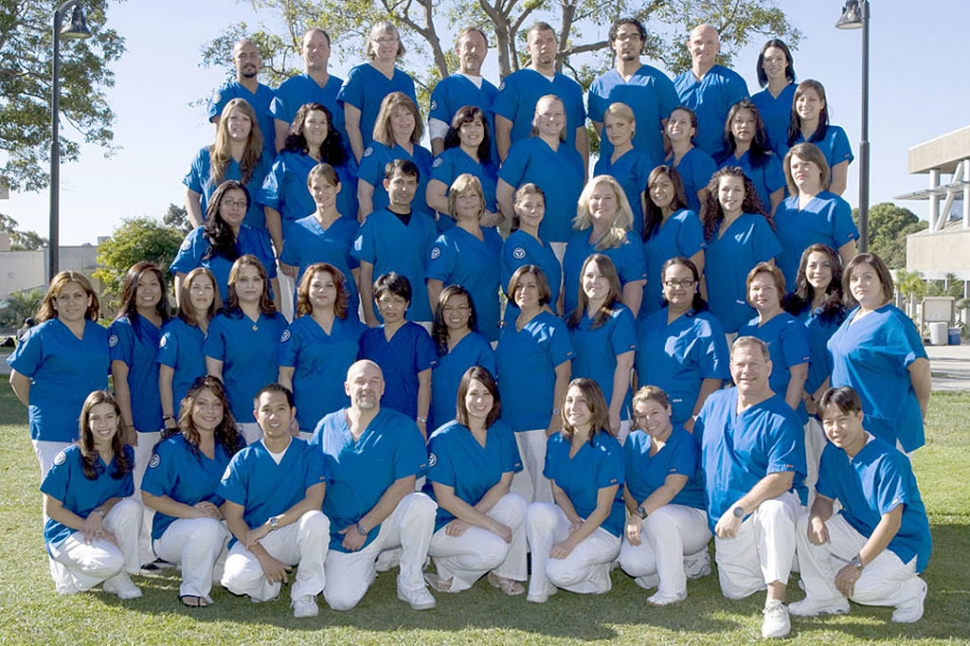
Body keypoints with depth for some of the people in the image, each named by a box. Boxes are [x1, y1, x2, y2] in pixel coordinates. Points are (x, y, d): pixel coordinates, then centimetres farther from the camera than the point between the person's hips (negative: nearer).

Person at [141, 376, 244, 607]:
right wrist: (191, 511, -23)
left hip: (221, 526, 5)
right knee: (206, 527, -37)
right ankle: (193, 589, -11)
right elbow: (150, 496, -10)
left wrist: (220, 511, -15)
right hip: (170, 531, -5)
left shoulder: (233, 445, 4)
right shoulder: (172, 447, -9)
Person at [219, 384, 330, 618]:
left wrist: (270, 524, -22)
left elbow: (314, 501, -16)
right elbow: (233, 517, -5)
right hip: (251, 540, 0)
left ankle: (304, 594, -12)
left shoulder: (309, 454, -2)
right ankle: (269, 584, 7)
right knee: (238, 578, -31)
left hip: (293, 537, 0)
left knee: (316, 519, -32)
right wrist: (263, 556, -16)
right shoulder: (243, 460, -2)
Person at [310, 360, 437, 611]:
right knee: (339, 600, -18)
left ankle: (411, 583, -10)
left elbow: (404, 485, -12)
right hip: (342, 529, 1)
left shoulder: (401, 426, -5)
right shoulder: (326, 426, 3)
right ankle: (368, 565, 18)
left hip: (388, 521, -1)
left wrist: (363, 527, -15)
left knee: (421, 504, -33)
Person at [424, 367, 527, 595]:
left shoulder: (502, 433, -2)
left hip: (476, 514, 5)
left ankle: (504, 574, -4)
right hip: (441, 525, -5)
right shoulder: (444, 439, -17)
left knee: (517, 503, -22)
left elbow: (503, 484, -3)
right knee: (494, 549, -29)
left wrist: (470, 518, -18)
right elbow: (445, 499, -18)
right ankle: (447, 573, -1)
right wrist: (493, 525, -22)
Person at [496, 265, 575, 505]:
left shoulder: (552, 327, -5)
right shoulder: (507, 330, 13)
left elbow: (563, 374, -10)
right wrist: (498, 417, 14)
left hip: (541, 422, -6)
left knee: (542, 485, -2)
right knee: (516, 488, 12)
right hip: (509, 422, 6)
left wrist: (557, 416, -16)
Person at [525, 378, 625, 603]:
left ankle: (598, 572, 4)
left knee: (559, 572, -28)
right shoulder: (556, 443, 1)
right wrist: (575, 520, -14)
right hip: (570, 520, 5)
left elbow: (603, 510, -15)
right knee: (537, 510, -27)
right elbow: (558, 491, 5)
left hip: (603, 530, -5)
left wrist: (570, 542, -21)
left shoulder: (608, 449, -16)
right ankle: (539, 585, -15)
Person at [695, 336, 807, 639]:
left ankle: (775, 603, -31)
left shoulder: (781, 418, -16)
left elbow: (781, 480, -24)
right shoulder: (715, 402, 3)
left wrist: (738, 510, -30)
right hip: (724, 518, 6)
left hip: (772, 502, -5)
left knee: (774, 510, -41)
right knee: (735, 591, 4)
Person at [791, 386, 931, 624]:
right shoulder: (832, 453, -3)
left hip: (902, 544, -7)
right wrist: (817, 518, -24)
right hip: (860, 531, 7)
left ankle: (910, 591, 2)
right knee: (806, 525, -15)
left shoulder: (888, 461, -26)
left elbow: (891, 522, -26)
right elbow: (824, 499, 2)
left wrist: (857, 564, -27)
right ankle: (825, 598, -3)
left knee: (857, 588, -29)